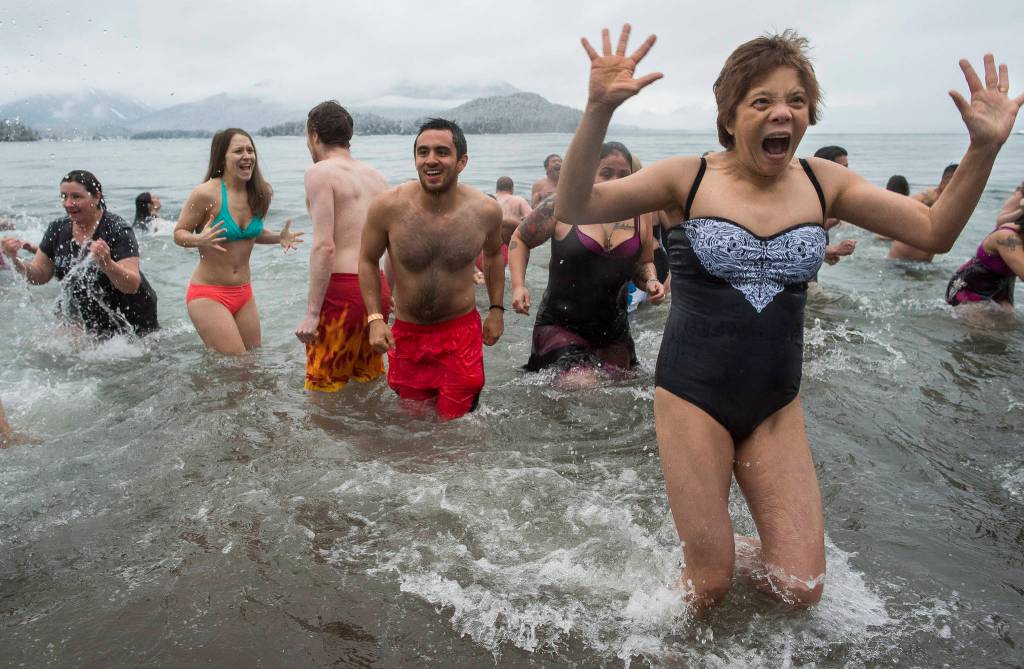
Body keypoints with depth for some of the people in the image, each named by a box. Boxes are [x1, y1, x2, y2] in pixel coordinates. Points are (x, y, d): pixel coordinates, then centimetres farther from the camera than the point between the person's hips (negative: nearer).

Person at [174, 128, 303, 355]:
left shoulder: (262, 193, 0)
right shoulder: (206, 194, -16)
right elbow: (179, 234, -8)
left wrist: (278, 238, -2)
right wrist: (199, 240, -29)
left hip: (244, 293, 6)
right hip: (208, 294, -6)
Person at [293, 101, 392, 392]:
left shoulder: (320, 172, -7)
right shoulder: (376, 176, 15)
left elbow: (324, 246, -17)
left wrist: (311, 313, -15)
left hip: (342, 291, -8)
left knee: (324, 389, 1)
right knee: (370, 380, 19)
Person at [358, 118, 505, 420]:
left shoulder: (486, 210, -12)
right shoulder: (388, 206, -17)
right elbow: (368, 260, -1)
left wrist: (496, 309, 8)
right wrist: (375, 319, -8)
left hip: (461, 331, 0)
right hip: (406, 333, 1)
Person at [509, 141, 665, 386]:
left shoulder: (640, 215, 0)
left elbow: (644, 263, 15)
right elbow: (520, 239, 1)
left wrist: (650, 282, -8)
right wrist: (518, 285, -11)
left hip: (613, 331, 5)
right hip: (560, 326, -5)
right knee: (581, 389, -24)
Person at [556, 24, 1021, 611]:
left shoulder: (823, 182, 2)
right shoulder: (689, 178, -8)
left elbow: (935, 232, 5)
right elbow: (574, 208, -17)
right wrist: (599, 111, -31)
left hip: (777, 405, 4)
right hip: (694, 399, -3)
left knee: (801, 589, 6)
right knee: (709, 587, 6)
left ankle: (746, 555, 38)